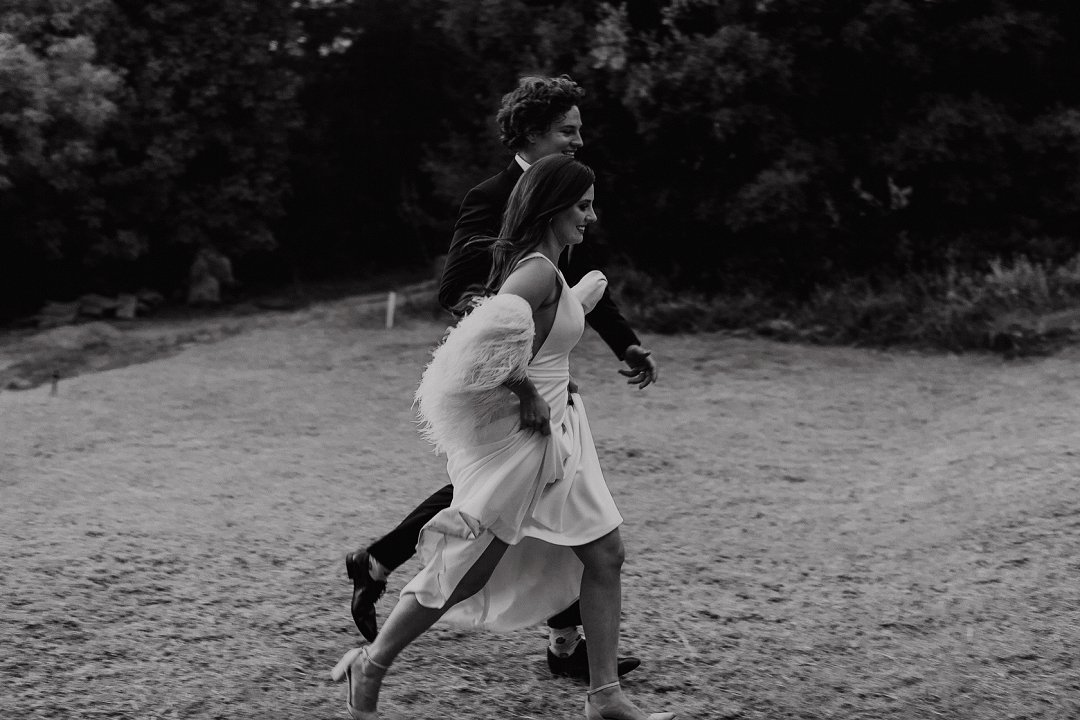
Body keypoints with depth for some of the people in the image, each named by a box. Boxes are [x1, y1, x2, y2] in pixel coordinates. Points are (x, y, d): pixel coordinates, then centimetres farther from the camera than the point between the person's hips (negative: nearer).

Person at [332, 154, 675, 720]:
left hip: (552, 436, 10)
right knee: (467, 570, 0)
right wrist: (526, 394, -23)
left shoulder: (537, 265, 11)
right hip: (515, 439, -10)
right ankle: (370, 666, 18)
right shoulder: (538, 272, -20)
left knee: (604, 554, 8)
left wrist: (578, 300, 24)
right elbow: (489, 335, -34)